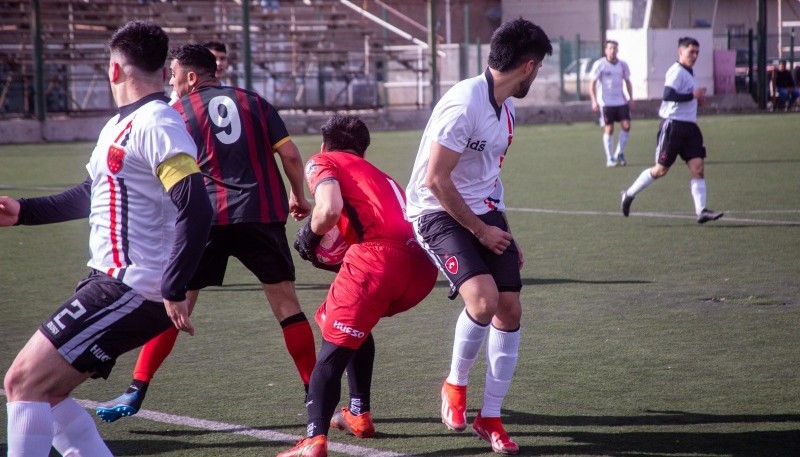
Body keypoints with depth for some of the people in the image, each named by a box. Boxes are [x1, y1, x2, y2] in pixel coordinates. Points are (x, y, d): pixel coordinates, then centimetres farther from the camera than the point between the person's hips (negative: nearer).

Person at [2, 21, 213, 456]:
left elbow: (196, 210, -25)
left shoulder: (155, 124, -15)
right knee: (42, 392, 12)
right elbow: (92, 194, 33)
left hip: (132, 290, -10)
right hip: (109, 281, 10)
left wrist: (174, 292, -26)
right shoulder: (118, 126, 16)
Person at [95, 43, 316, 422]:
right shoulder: (253, 102, 13)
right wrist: (299, 197, 19)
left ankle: (136, 393, 3)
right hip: (262, 213, 2)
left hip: (207, 217, -1)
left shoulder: (177, 113, 8)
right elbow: (290, 155, 7)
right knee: (285, 301, 10)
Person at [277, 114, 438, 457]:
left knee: (334, 346, -2)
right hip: (423, 264, 7)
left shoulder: (322, 162, 14)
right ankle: (359, 415, 32)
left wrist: (309, 236, 12)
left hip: (379, 255, -7)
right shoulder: (378, 175, 35)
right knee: (356, 326, 30)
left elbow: (330, 208, -7)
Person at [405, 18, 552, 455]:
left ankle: (489, 417, 12)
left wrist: (503, 233, 20)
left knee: (510, 309, -1)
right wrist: (480, 230, -14)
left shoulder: (505, 108, 8)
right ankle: (455, 384, 2)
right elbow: (436, 180, -21)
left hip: (484, 214, 8)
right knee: (483, 299, -26)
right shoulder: (464, 103, -21)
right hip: (439, 213, -8)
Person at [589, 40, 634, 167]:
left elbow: (627, 82, 16)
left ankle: (619, 153, 11)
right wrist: (594, 101, -14)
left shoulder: (623, 65, 5)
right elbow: (592, 83, -5)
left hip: (621, 101, 4)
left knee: (626, 125, -7)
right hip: (606, 103, -4)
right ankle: (609, 158, 9)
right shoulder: (599, 65, -7)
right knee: (609, 129, -2)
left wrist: (631, 98, 8)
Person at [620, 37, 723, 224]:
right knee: (661, 169, -1)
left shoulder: (689, 73, 17)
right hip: (673, 125, -8)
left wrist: (696, 99, 13)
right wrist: (693, 95, -23)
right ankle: (629, 194, 18)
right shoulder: (676, 71, -13)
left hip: (689, 126, 8)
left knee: (698, 167, -5)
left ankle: (701, 211, -8)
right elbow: (668, 95, -26)